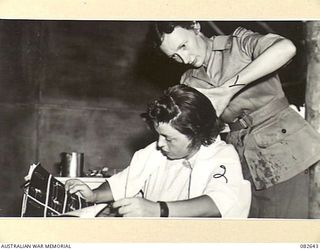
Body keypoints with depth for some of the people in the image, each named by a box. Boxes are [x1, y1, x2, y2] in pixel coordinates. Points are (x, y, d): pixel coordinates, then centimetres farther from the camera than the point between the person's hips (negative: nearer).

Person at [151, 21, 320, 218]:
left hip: (289, 151, -4)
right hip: (244, 164, 4)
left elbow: (286, 48, -27)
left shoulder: (240, 43, -6)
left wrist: (227, 90, -27)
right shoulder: (189, 83, 9)